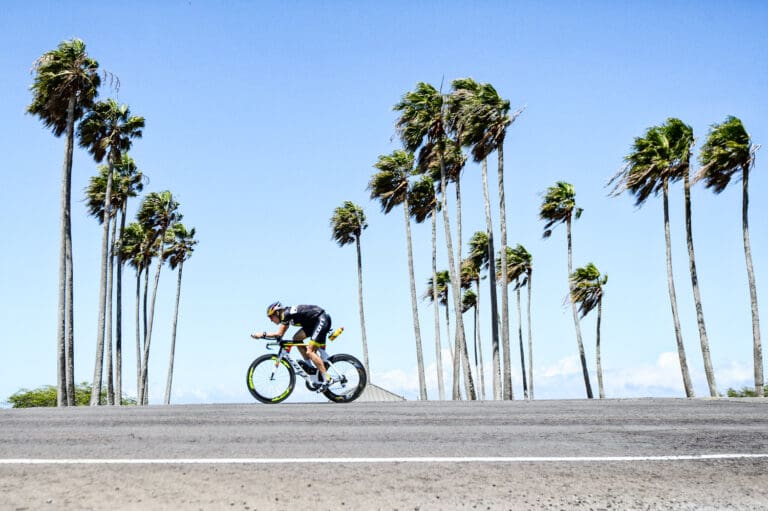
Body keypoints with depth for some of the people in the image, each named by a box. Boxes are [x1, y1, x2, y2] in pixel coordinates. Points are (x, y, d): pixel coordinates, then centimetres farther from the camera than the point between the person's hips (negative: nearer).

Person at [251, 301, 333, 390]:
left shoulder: (286, 313, -13)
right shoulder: (287, 314, 14)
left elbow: (279, 333, -17)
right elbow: (281, 334, 15)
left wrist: (263, 334, -10)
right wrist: (264, 335, 10)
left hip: (322, 319, -10)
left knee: (309, 351, -14)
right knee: (296, 338, 7)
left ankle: (326, 378, -17)